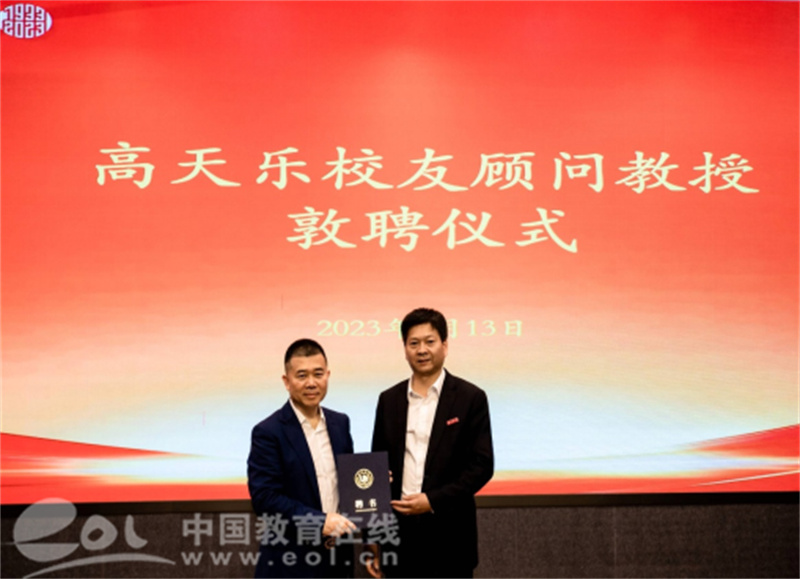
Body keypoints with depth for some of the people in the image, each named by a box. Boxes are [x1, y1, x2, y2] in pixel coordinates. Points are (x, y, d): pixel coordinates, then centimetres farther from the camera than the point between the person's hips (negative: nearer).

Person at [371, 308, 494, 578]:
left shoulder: (471, 398, -3)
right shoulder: (389, 400, 8)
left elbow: (482, 465, -7)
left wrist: (434, 500, -16)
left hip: (449, 535, -3)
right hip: (399, 532, 3)